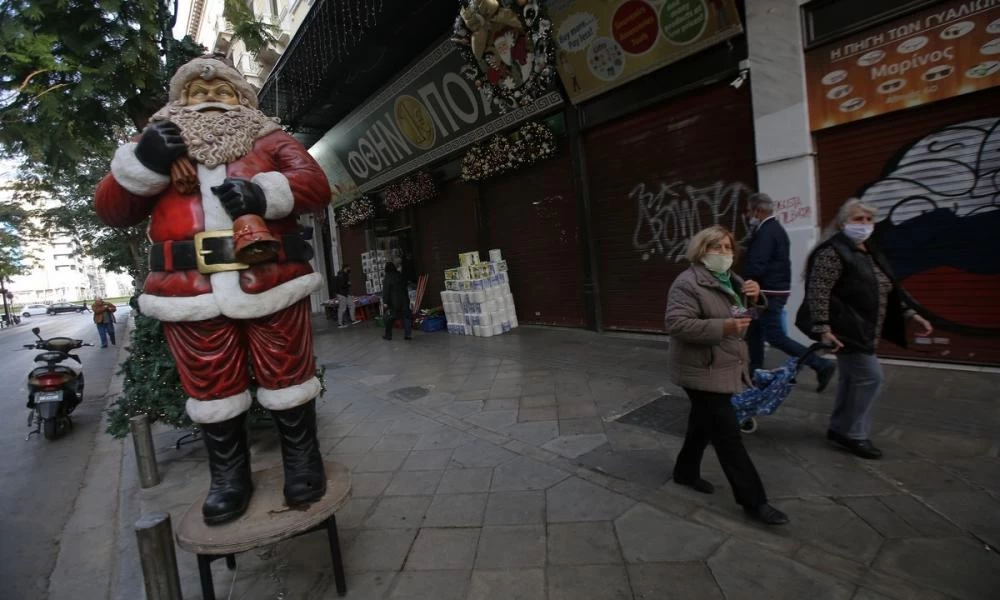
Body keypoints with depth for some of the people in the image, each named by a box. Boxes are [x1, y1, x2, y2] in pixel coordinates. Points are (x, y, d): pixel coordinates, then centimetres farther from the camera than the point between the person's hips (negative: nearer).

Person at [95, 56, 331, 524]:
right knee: (211, 387, 9)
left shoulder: (269, 140, 17)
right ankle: (229, 476, 26)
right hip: (193, 292, 3)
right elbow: (111, 210, 13)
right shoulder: (158, 143, 22)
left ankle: (302, 460, 22)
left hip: (272, 281, -2)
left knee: (286, 376, 4)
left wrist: (263, 192, -17)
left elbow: (316, 185, 1)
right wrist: (141, 162, -6)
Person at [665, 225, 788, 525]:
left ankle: (686, 471, 39)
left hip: (722, 367, 9)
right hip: (702, 371, -9)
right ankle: (753, 501, 8)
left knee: (703, 422, 21)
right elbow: (676, 324, -27)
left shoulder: (730, 279, 11)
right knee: (728, 434, -3)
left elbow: (749, 314, 17)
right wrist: (723, 327, -31)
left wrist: (754, 297, -6)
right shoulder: (688, 283, -18)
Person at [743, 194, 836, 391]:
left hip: (769, 292, -10)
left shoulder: (765, 232, -18)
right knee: (754, 331, 17)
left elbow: (756, 267, -24)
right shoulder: (775, 228, 14)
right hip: (775, 289, 10)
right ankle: (755, 372, 26)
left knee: (775, 336, -5)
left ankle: (821, 365, -1)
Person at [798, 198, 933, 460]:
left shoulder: (869, 252, 15)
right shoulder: (833, 252, -16)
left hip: (861, 329, 10)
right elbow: (817, 292, -24)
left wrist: (910, 314, 19)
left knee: (852, 377, 15)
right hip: (846, 330, -10)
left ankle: (840, 429, 28)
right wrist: (823, 328, -30)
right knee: (869, 376, -6)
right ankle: (855, 434, 9)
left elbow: (887, 291, 24)